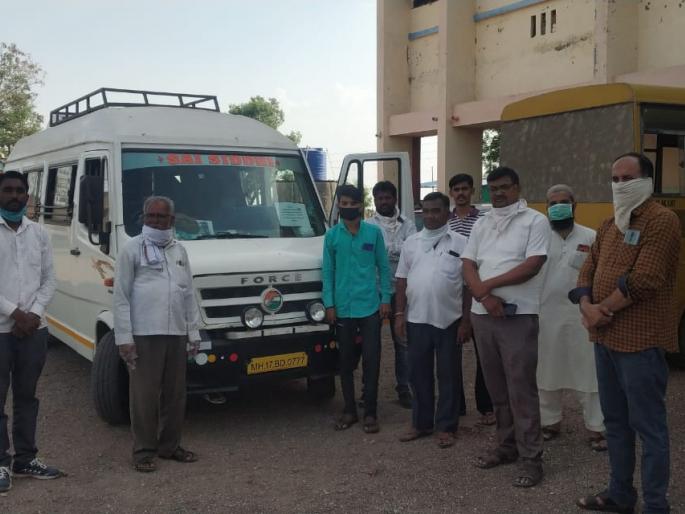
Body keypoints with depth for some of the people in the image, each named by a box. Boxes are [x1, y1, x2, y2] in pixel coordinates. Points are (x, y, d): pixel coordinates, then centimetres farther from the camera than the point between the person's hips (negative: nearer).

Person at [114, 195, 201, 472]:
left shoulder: (179, 251, 16)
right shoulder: (132, 249, -1)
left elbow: (189, 295, 18)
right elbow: (121, 296, -4)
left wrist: (194, 332, 13)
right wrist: (124, 337, -10)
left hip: (176, 334, 5)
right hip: (144, 334, -5)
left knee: (175, 394, 10)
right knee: (145, 395, -1)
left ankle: (170, 446, 23)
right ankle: (144, 451, 11)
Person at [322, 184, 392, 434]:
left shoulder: (374, 232, 1)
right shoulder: (332, 236, 3)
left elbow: (383, 267, 5)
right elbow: (328, 272, 4)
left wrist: (386, 298, -1)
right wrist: (329, 304, -2)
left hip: (370, 306, -1)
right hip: (343, 308, 1)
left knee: (371, 360, 1)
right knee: (346, 361, 8)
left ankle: (370, 412, 10)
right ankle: (349, 410, 20)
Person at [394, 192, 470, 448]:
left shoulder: (460, 243, -2)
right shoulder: (411, 243, 9)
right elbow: (402, 281, 11)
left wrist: (466, 320, -7)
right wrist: (399, 314, 4)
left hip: (449, 320, -3)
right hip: (417, 320, 3)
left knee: (448, 375, 6)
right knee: (419, 373, 11)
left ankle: (446, 427, 16)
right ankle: (421, 423, 24)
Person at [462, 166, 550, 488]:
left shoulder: (534, 221, -2)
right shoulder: (481, 225, 14)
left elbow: (533, 265, -13)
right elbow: (468, 265, 7)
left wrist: (488, 284, -10)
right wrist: (485, 297, -10)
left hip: (518, 315, -6)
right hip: (482, 314, 6)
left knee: (521, 387, -6)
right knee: (496, 386, 12)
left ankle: (531, 457, 2)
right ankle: (506, 445, 24)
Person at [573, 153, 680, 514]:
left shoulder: (661, 220, -11)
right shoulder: (608, 226, 16)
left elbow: (645, 278, -20)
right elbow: (588, 270, 13)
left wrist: (601, 310, -12)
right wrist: (587, 306, -7)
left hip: (640, 340, -9)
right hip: (605, 338, 9)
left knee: (648, 426, 0)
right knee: (615, 421, 17)